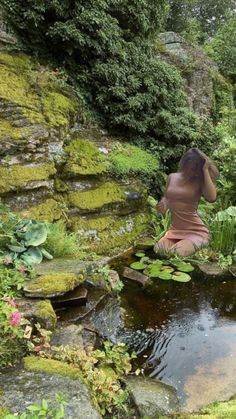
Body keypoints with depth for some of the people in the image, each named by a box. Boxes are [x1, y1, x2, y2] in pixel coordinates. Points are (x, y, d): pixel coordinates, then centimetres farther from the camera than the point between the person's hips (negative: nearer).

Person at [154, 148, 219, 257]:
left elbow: (212, 198, -28)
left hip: (196, 231, -5)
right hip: (175, 230, 5)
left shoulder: (199, 181, -8)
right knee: (157, 251, -16)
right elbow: (166, 198, 19)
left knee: (176, 254, -27)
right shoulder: (172, 177, 5)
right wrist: (162, 205, -6)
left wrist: (205, 170, -22)